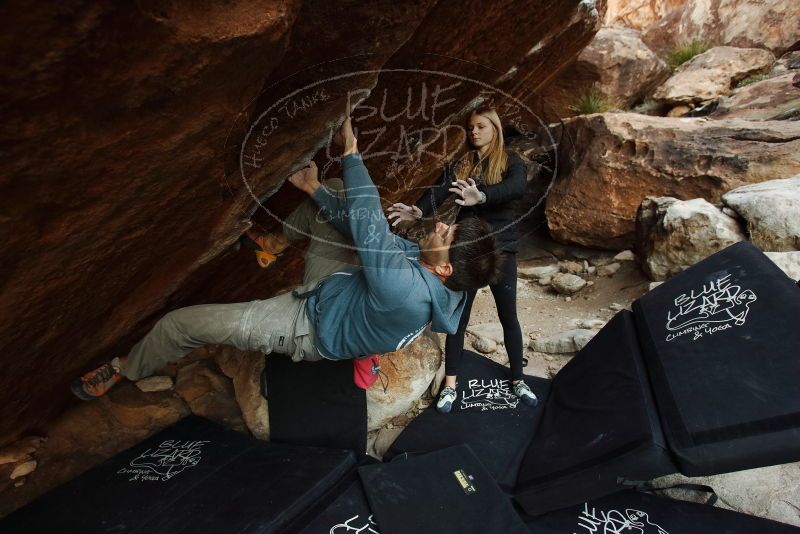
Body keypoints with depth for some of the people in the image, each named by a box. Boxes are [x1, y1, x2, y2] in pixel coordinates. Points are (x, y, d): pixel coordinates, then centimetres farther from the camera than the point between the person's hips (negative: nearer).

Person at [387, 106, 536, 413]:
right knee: (458, 316, 3)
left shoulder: (510, 162, -1)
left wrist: (481, 196, -43)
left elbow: (518, 187, -24)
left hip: (500, 249, -1)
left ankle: (517, 381, 25)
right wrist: (418, 210, -32)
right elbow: (439, 191, -10)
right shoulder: (460, 165, 7)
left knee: (508, 317, 7)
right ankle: (450, 386, 13)